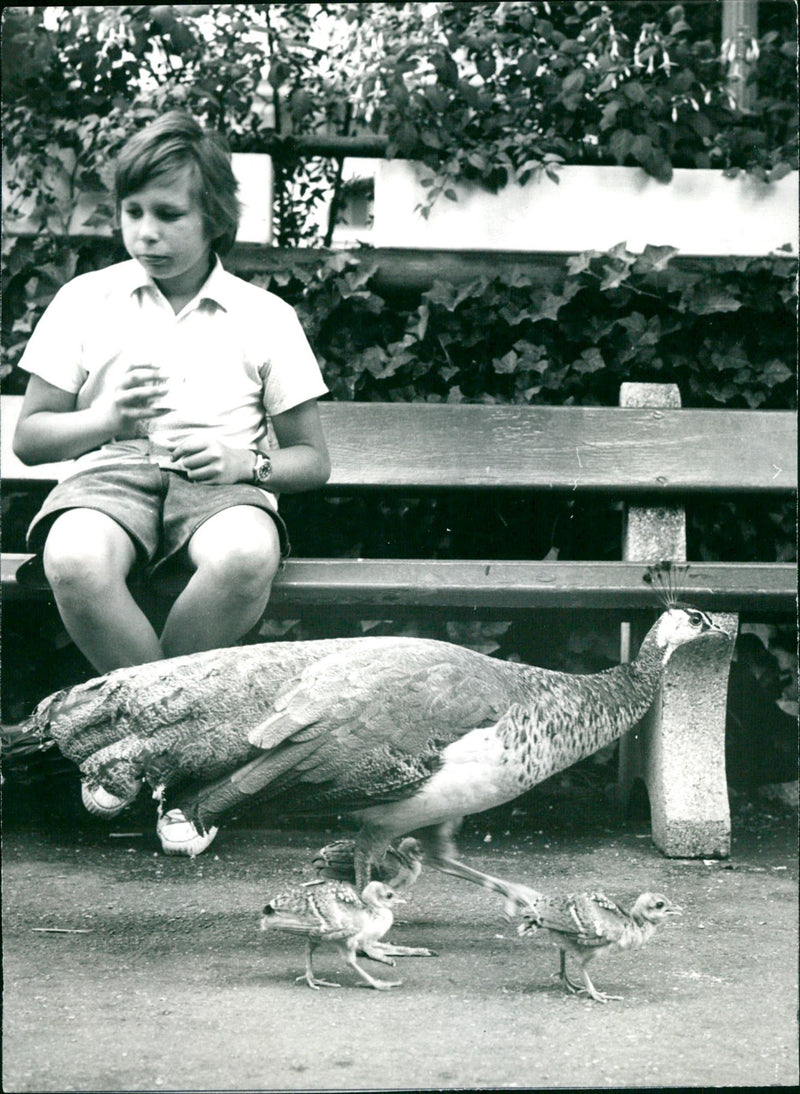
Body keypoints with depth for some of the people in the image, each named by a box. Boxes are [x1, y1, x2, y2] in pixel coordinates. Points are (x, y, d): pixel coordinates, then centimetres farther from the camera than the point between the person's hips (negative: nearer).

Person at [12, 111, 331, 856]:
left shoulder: (265, 317, 14)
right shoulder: (84, 300, 15)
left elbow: (312, 460, 16)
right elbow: (29, 435, 14)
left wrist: (250, 461, -7)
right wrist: (104, 421, -7)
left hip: (222, 482, 0)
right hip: (110, 471, 0)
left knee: (246, 557, -39)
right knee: (74, 562, -38)